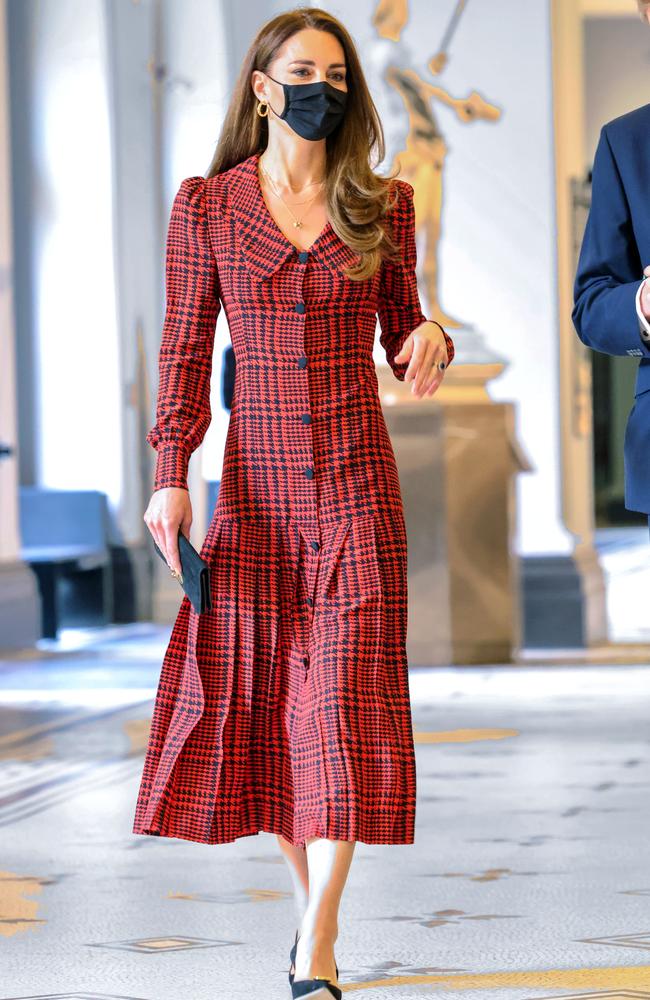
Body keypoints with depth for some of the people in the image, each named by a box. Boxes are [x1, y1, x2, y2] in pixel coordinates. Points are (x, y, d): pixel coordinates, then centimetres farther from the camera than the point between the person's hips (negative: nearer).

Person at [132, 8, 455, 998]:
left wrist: (430, 338, -10)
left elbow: (398, 334, 13)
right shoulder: (207, 206, 2)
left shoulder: (382, 206, 4)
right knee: (253, 696, 4)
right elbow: (185, 350, 3)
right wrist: (171, 476, -5)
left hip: (358, 484, 0)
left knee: (345, 696, -8)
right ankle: (314, 905, 23)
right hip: (258, 483, 1)